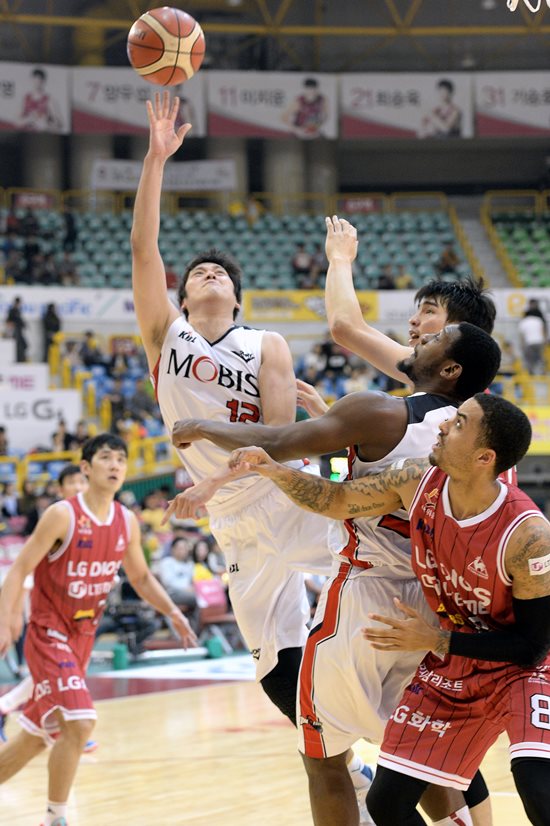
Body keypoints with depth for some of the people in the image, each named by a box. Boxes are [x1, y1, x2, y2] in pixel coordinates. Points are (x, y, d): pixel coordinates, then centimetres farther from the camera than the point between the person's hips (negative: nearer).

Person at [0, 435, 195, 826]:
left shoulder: (127, 523, 3)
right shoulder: (63, 515, -16)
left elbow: (141, 578, 17)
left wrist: (173, 612, 3)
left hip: (82, 638, 7)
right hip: (49, 635, -7)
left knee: (38, 736, 14)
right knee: (79, 723, -22)